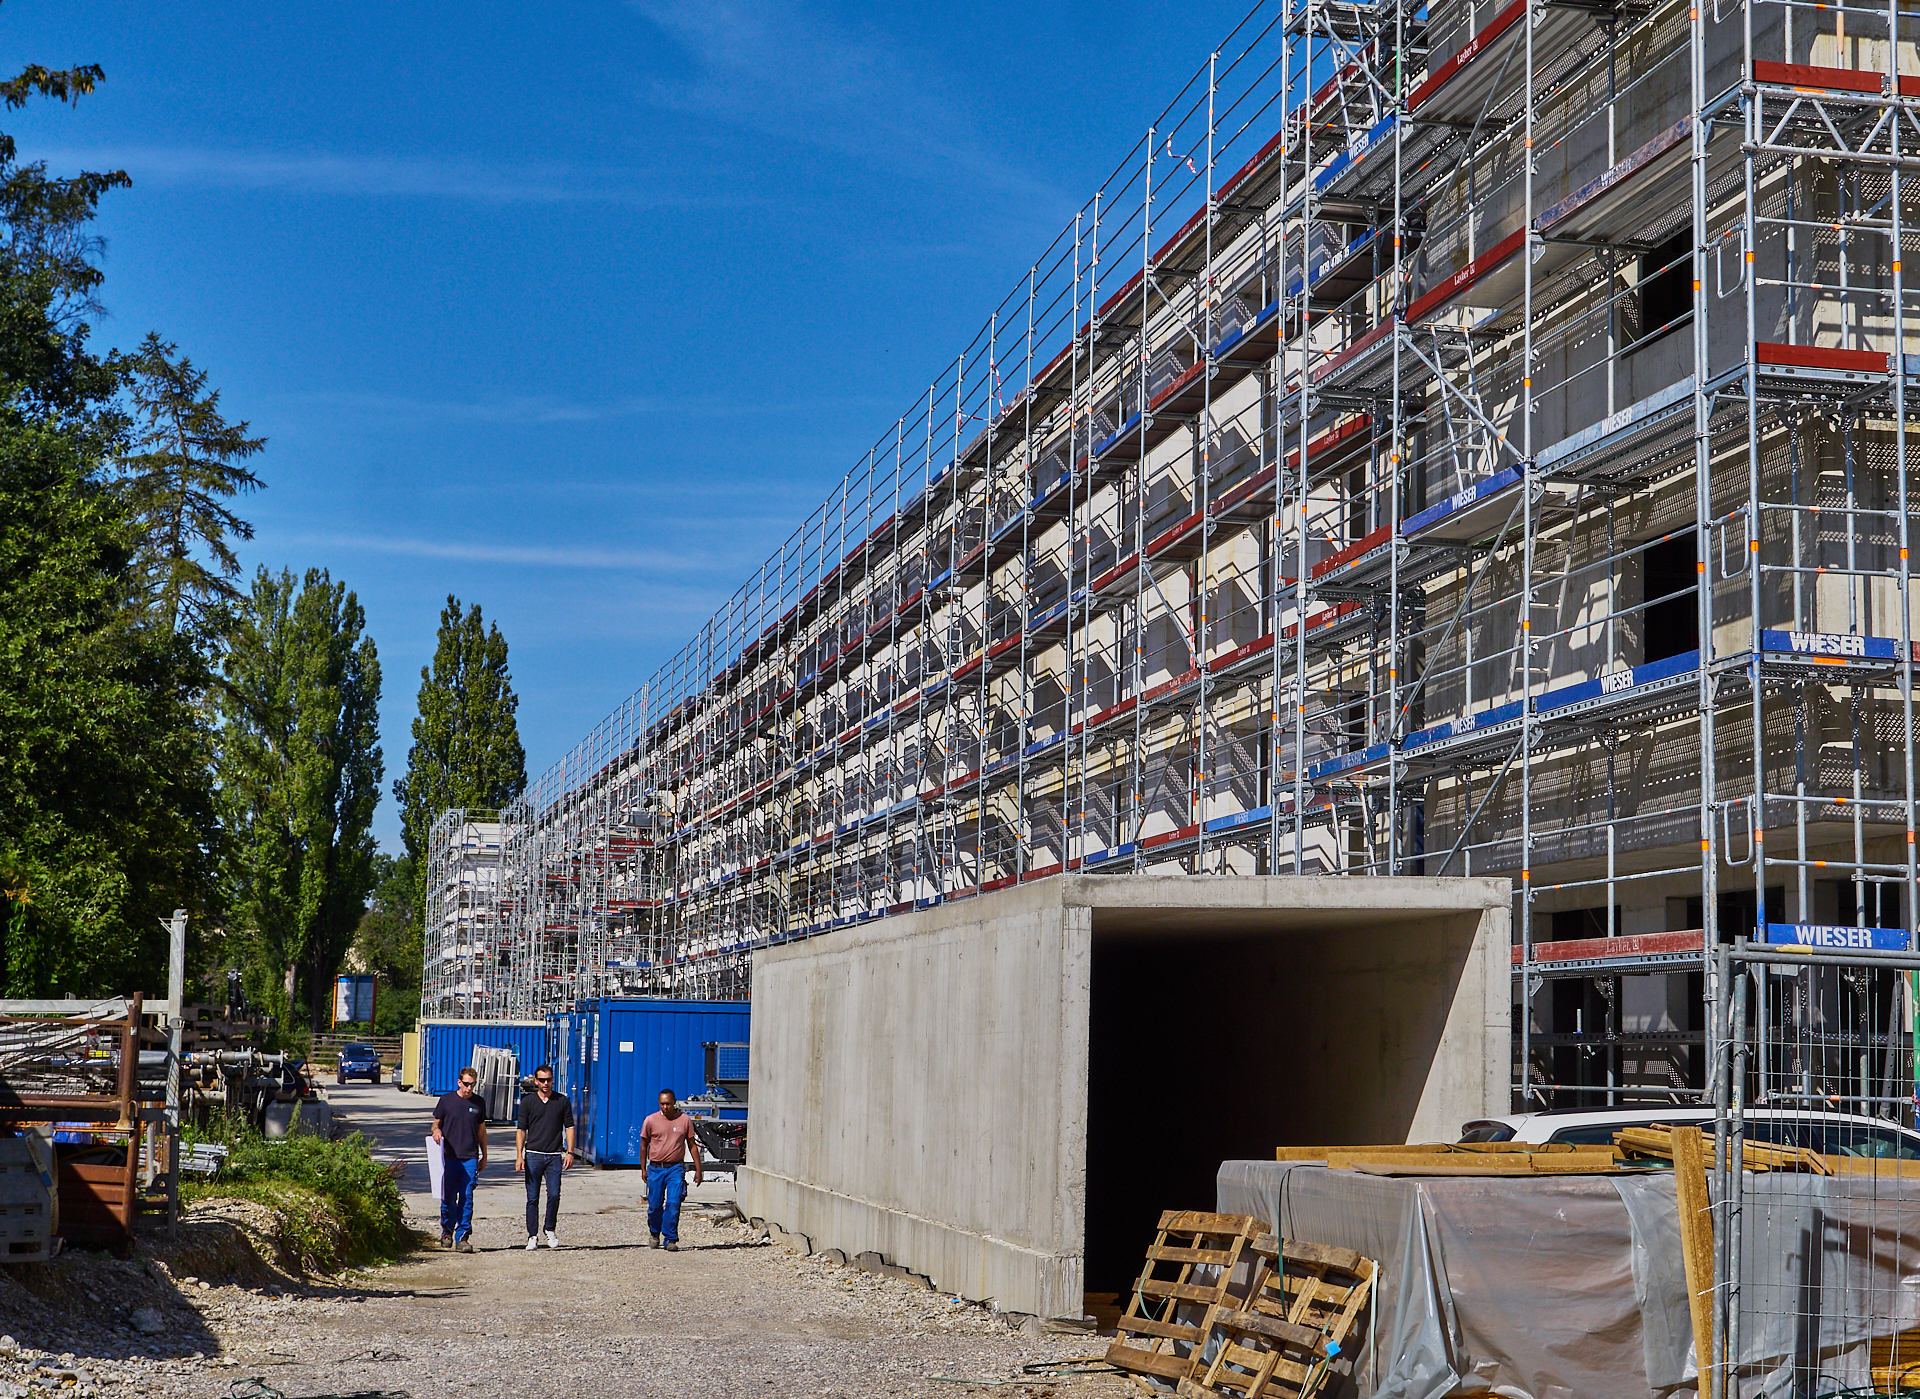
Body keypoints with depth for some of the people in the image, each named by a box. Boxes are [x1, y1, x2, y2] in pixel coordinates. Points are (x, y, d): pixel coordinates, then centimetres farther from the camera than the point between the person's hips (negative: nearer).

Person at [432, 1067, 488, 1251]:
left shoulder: (479, 1103, 9)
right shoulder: (446, 1100, 4)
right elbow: (436, 1123, 10)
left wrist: (484, 1156, 18)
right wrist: (436, 1131, -14)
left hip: (470, 1158, 1)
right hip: (450, 1156, -1)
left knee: (467, 1199, -4)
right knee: (448, 1197, 2)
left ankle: (462, 1237, -2)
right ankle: (446, 1231, 24)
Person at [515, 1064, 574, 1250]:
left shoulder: (562, 1101, 8)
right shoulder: (528, 1101, 6)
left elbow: (569, 1127, 9)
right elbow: (521, 1130, 6)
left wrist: (570, 1152, -1)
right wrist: (519, 1156, -4)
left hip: (554, 1156, 0)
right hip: (533, 1155, 0)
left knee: (554, 1194, -9)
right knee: (532, 1197, 0)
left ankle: (550, 1230, 11)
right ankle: (532, 1235, 7)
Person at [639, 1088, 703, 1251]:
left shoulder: (685, 1120, 2)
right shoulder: (651, 1121, 0)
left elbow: (692, 1145, 10)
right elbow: (644, 1145, 10)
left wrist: (698, 1170, 8)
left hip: (676, 1168, -1)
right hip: (655, 1168, 1)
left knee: (673, 1204, -10)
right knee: (655, 1205, 5)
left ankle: (671, 1239, -3)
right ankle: (655, 1234, 29)